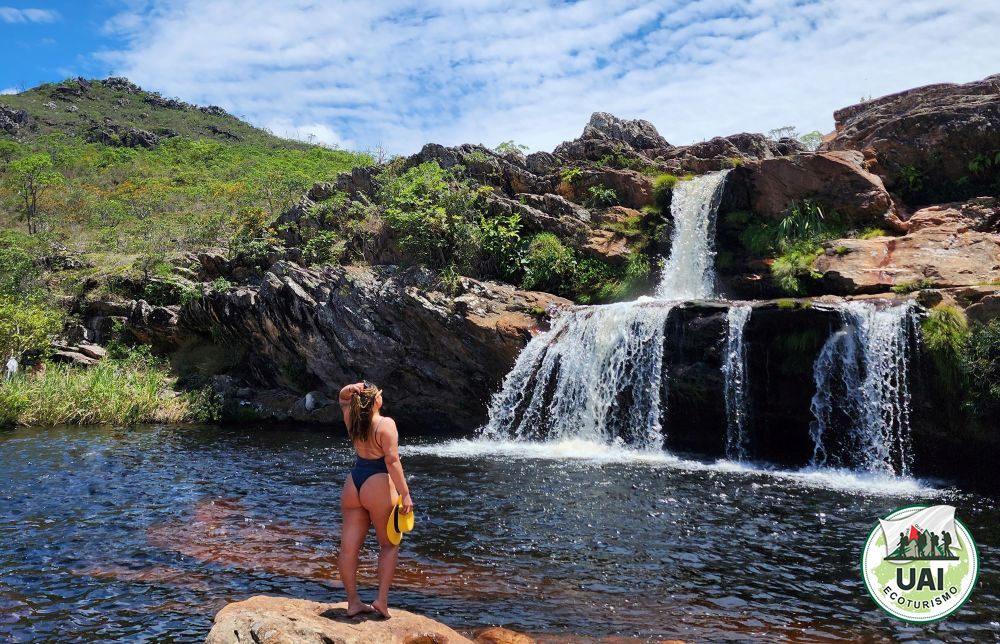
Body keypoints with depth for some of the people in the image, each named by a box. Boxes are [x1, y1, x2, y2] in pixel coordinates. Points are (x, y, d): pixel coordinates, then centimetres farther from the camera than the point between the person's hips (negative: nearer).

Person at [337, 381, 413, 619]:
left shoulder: (352, 420, 5)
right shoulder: (385, 424, -12)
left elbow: (342, 399, 25)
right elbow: (392, 460, -18)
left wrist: (350, 390, 2)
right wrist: (405, 494, -16)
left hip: (353, 484, 6)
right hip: (378, 485, -5)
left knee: (349, 546, 8)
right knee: (389, 545, 11)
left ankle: (353, 601, 16)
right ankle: (382, 598, 6)